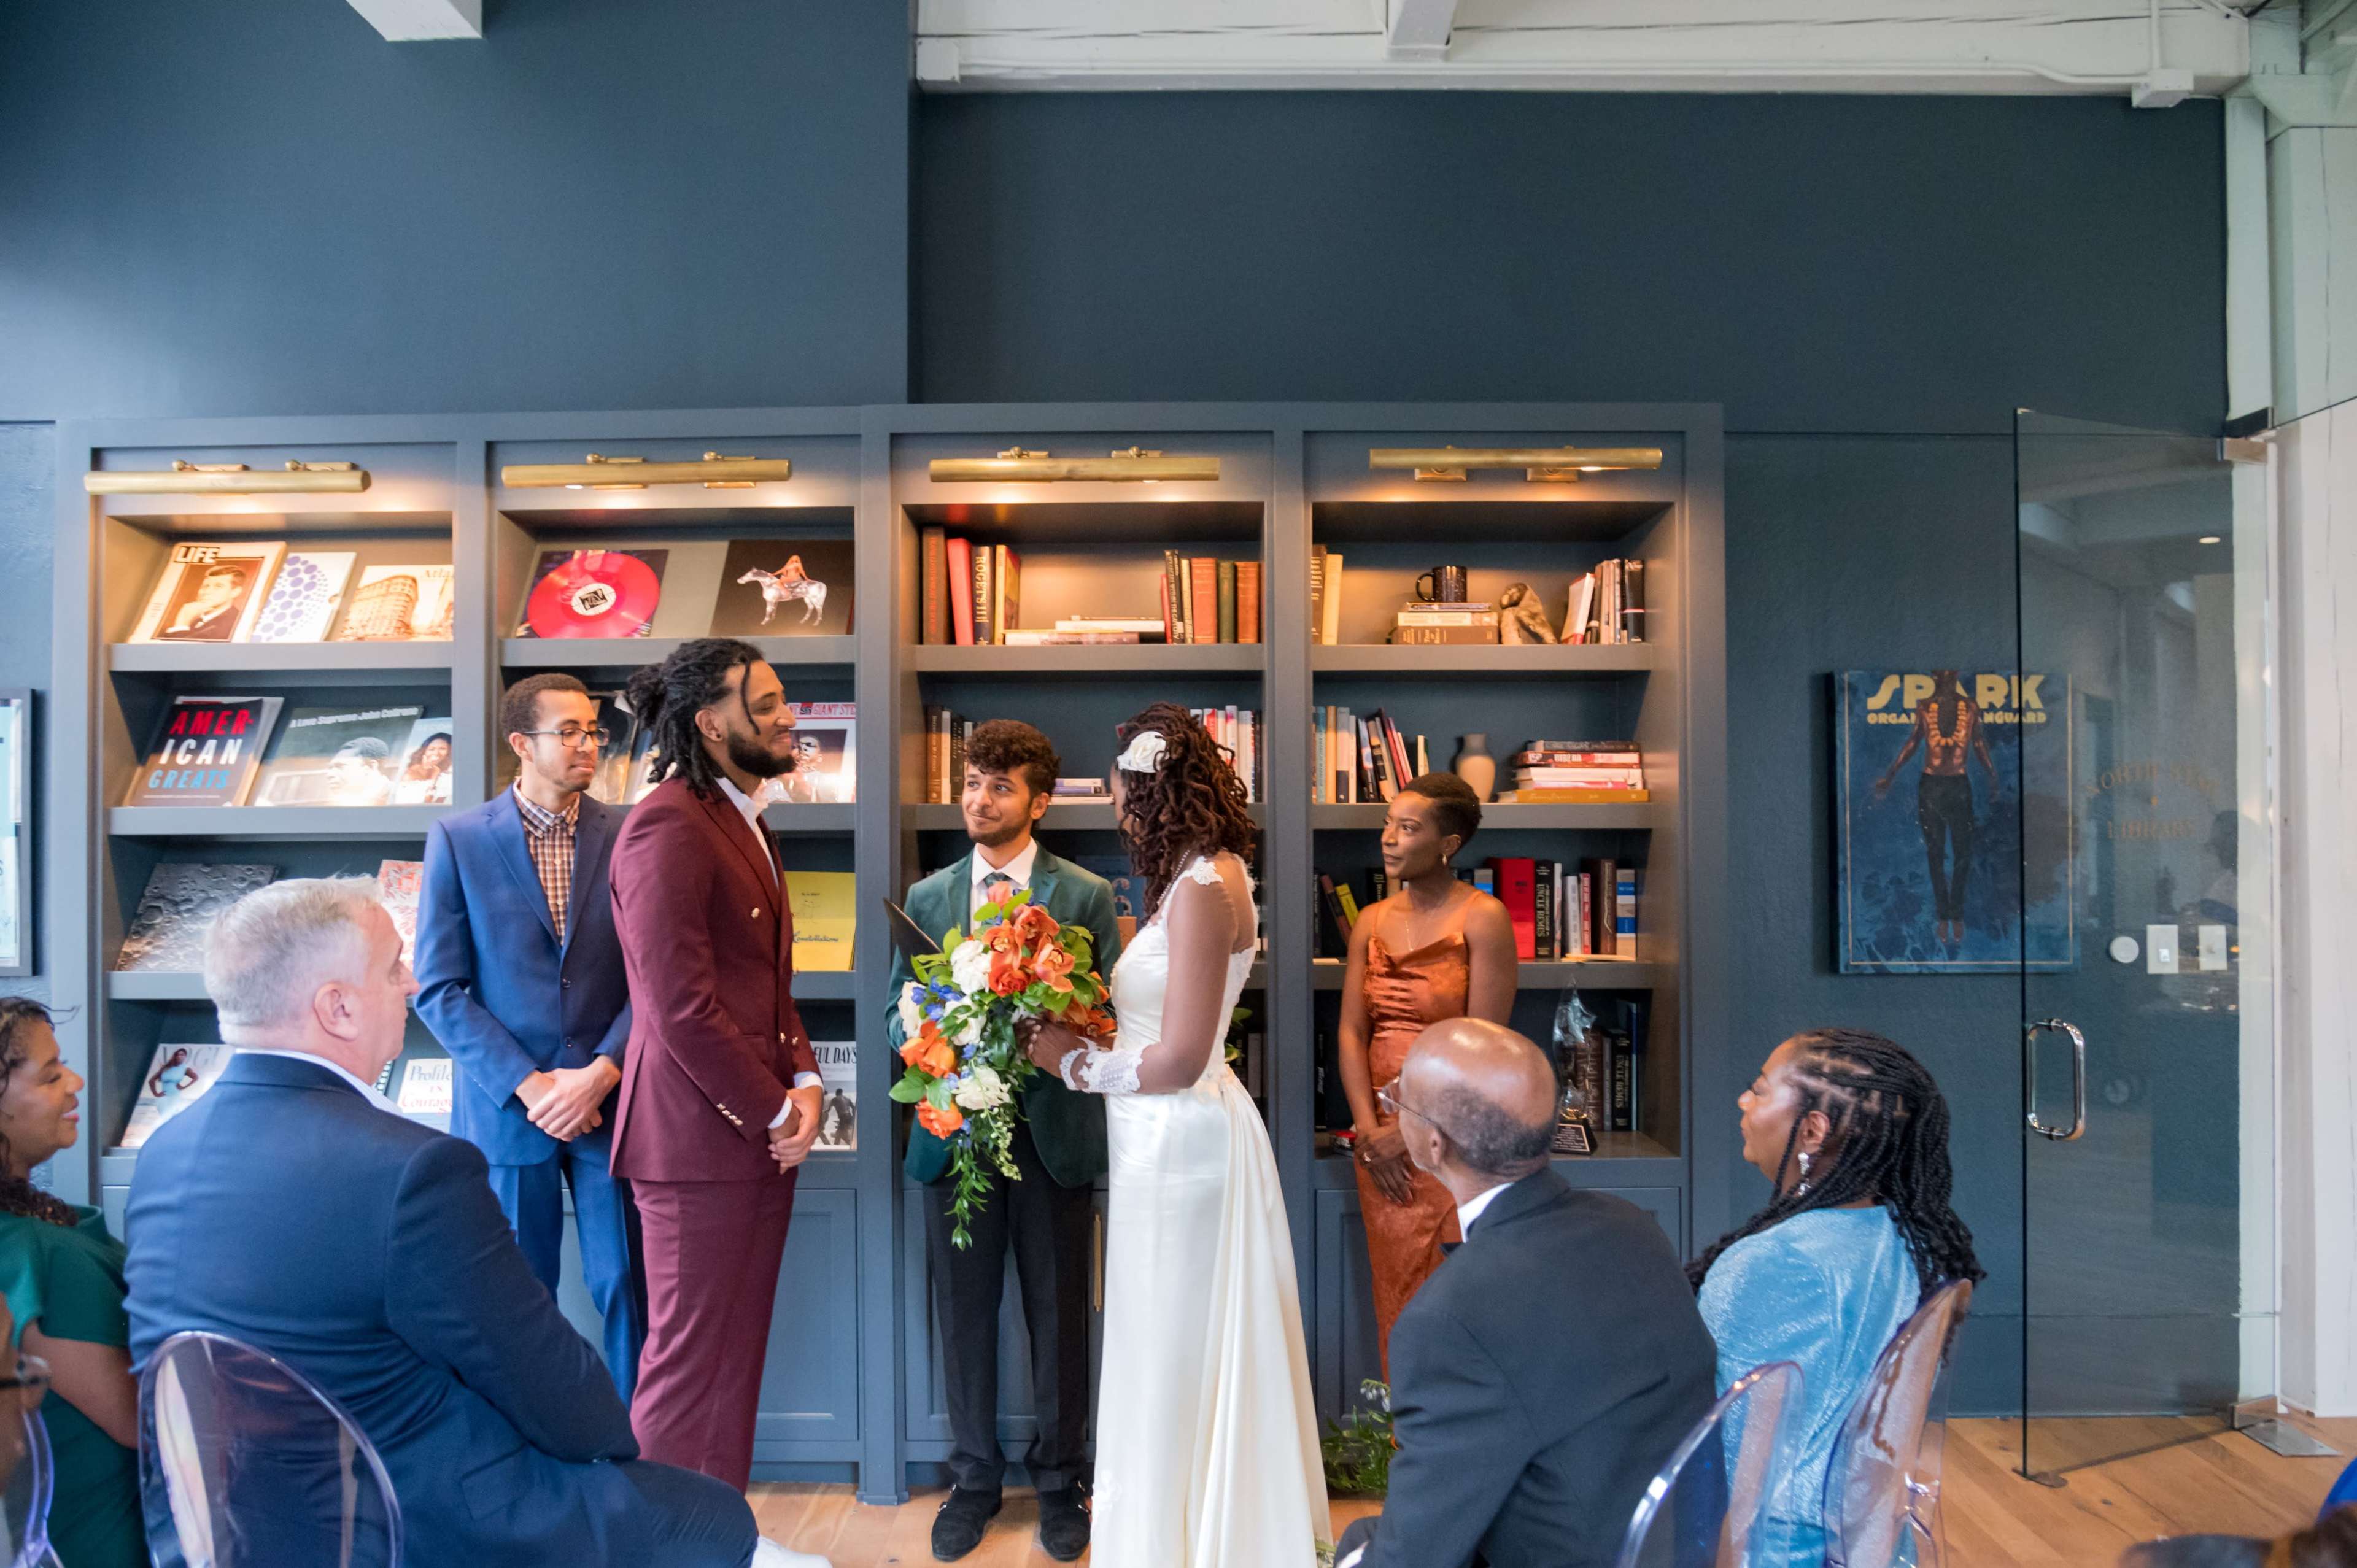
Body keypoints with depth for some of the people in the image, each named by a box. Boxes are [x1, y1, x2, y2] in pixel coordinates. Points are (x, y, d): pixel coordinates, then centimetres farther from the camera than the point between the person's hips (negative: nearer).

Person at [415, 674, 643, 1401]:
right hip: (503, 1107, 0)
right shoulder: (458, 838, -1)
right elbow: (438, 989, -4)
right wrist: (528, 1085, -11)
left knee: (628, 1287, 4)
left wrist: (600, 1074, -12)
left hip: (609, 1102, 1)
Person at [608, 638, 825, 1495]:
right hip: (699, 1136, -9)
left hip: (763, 1134, 9)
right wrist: (776, 1112, -14)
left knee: (737, 1351, 18)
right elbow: (681, 1007, -21)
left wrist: (803, 1082, 4)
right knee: (688, 1358, 4)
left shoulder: (746, 823, 14)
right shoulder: (666, 827, -16)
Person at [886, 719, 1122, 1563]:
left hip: (1054, 1132, -2)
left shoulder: (1087, 895, -1)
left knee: (1058, 1314, 10)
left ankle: (1059, 1480, 28)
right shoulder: (927, 898, 7)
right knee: (965, 1312, 12)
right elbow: (899, 1013, 8)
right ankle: (974, 1479, 31)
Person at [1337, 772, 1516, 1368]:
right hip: (1380, 1135, 5)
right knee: (1395, 1292, 12)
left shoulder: (1482, 917, -8)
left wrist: (1412, 1129, -13)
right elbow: (1351, 1031, 5)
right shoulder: (1372, 921, 9)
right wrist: (1369, 1128, -7)